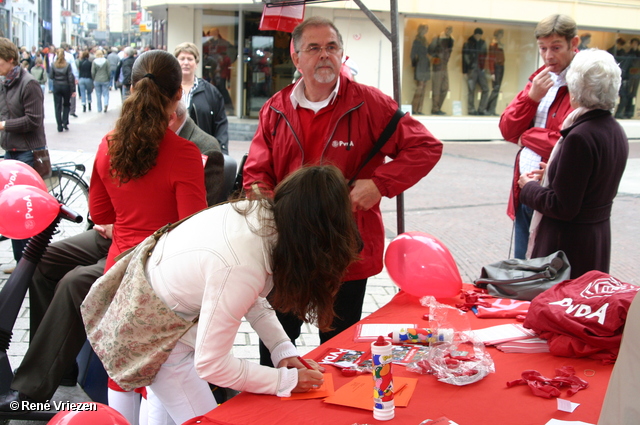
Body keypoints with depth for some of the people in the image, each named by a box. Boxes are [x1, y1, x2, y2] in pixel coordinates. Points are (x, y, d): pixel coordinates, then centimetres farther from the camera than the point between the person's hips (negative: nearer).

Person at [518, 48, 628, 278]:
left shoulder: (580, 137, -23)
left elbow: (562, 208, -21)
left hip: (569, 242, -9)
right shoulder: (616, 132, 4)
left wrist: (529, 187, -5)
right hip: (600, 236, 9)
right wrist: (552, 172, 15)